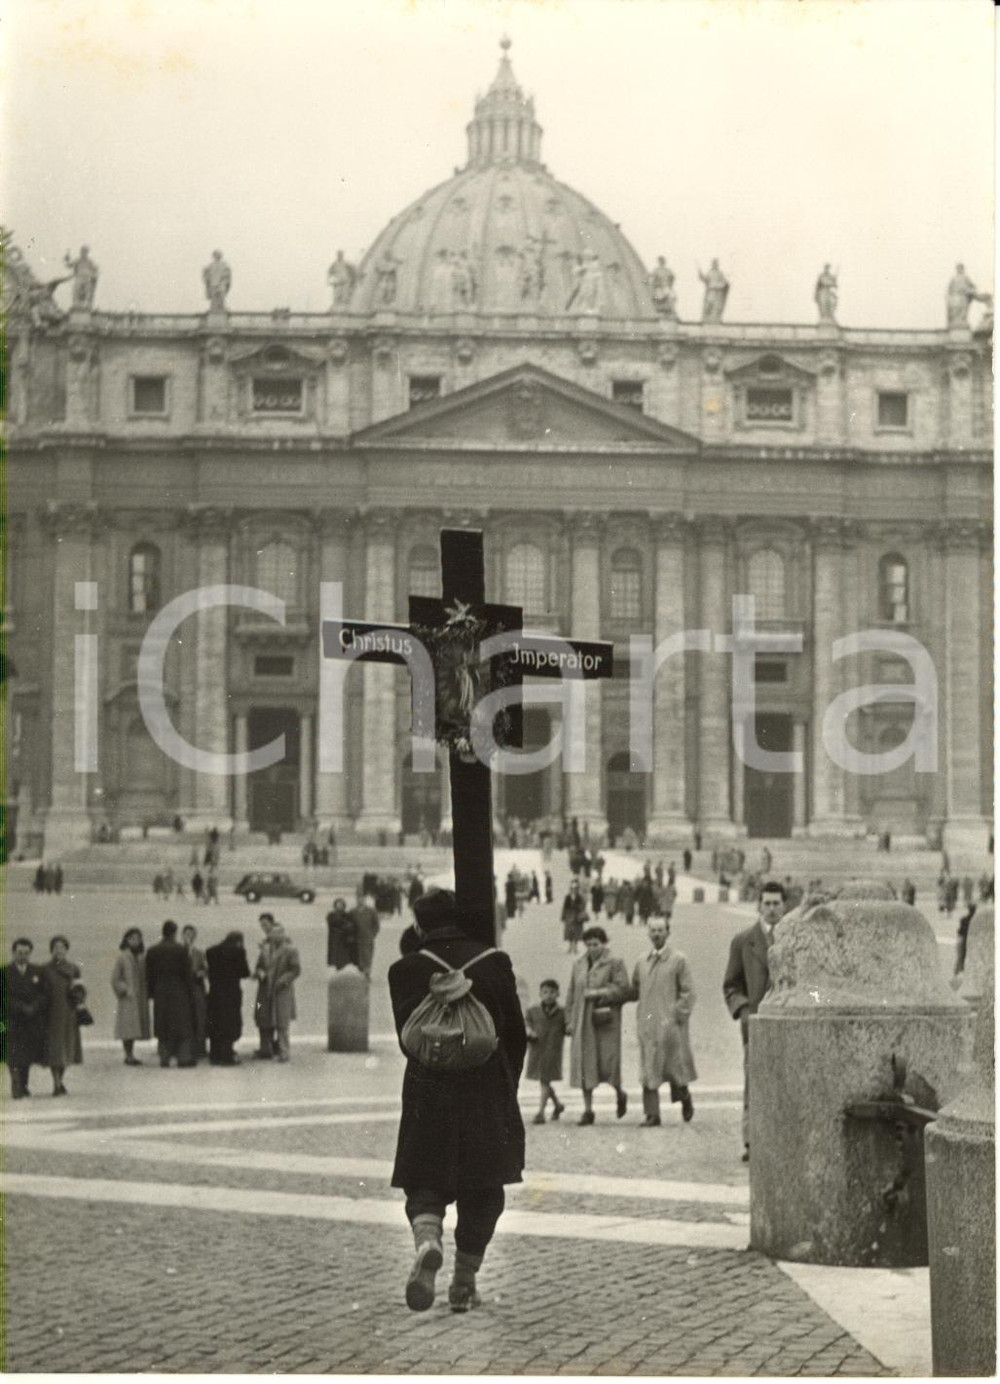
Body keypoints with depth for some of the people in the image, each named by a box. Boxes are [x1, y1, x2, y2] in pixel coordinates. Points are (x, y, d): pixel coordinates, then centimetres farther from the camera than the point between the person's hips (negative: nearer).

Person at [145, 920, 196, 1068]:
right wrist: (189, 992, 2)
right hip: (179, 992, -3)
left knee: (163, 1028, 8)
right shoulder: (181, 950, -8)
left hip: (160, 992, 3)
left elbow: (149, 975, 5)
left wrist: (151, 992, 13)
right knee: (183, 1026, 2)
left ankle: (164, 1057, 5)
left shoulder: (152, 951, 2)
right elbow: (187, 973, -6)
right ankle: (184, 1057, -2)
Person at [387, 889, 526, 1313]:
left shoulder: (405, 970, -3)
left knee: (426, 1185, 7)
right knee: (482, 1191, 13)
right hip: (488, 1095, 1)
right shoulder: (494, 962, 0)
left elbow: (408, 1038, 0)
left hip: (428, 1094, -1)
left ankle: (427, 1241, -25)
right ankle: (464, 1284, 14)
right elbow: (515, 1034, 3)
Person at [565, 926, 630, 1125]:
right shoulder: (579, 965, 14)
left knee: (608, 1062, -7)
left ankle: (619, 1094, 23)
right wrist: (569, 1020, 8)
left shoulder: (615, 964, 0)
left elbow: (623, 989, -8)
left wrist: (598, 993, -14)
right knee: (584, 1064, -1)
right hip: (583, 1022, 4)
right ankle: (588, 1110, 2)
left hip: (606, 1020, -4)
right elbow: (571, 995, 15)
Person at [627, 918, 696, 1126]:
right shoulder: (641, 962, 12)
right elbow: (635, 991, 20)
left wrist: (677, 1015, -10)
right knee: (648, 1068, -1)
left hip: (670, 1024, -3)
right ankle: (651, 1114, 2)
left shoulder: (679, 960, 0)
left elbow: (688, 992, -2)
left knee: (674, 1065, 2)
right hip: (647, 1024, 3)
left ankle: (685, 1098, 29)